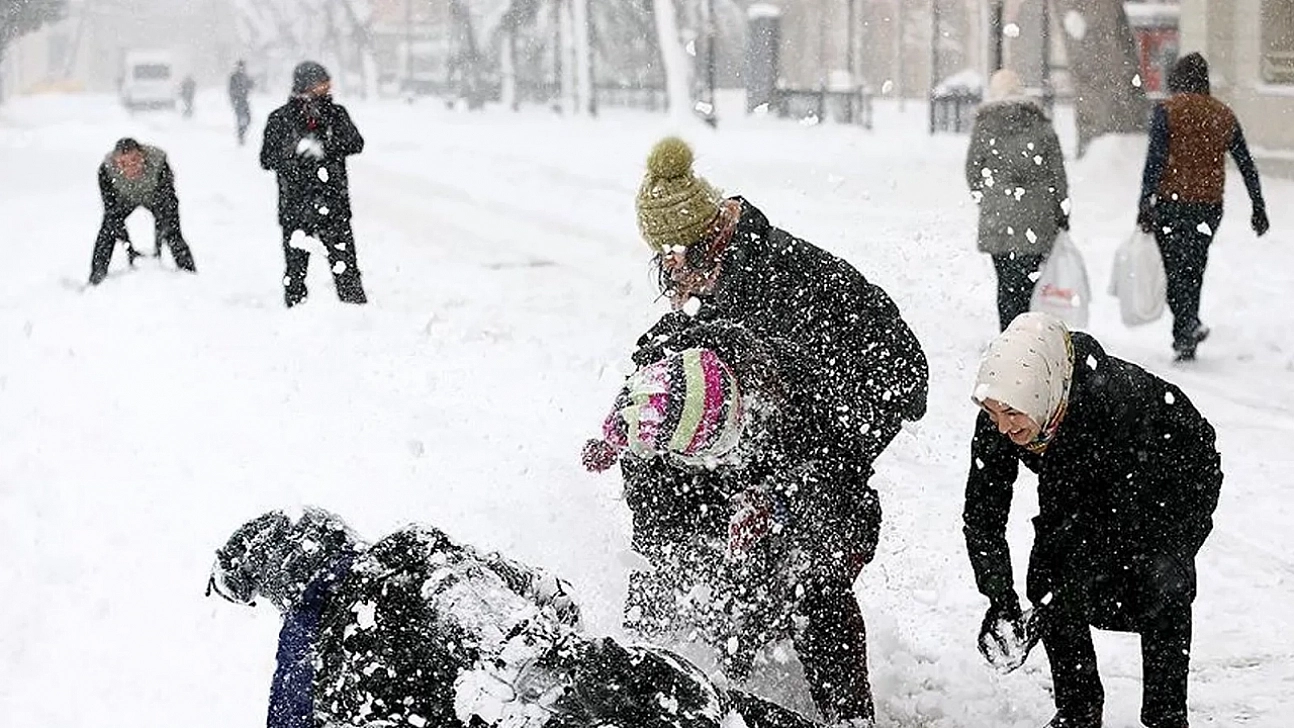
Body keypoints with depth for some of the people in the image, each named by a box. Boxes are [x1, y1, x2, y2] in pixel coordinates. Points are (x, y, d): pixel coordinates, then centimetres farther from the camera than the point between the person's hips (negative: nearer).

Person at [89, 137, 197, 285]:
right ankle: (95, 281, -2)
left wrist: (158, 244, -39)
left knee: (172, 233, -13)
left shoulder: (158, 163, -40)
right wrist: (128, 248, -35)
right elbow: (111, 211, -30)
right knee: (108, 230, -14)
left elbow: (168, 205, -34)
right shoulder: (106, 170, -36)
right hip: (124, 198, 1)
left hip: (154, 195, -1)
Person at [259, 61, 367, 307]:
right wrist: (296, 151, -21)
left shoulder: (336, 114, 5)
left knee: (345, 263, -2)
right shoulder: (280, 119, 1)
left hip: (333, 203, 1)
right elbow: (267, 158, -2)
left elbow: (356, 143, -7)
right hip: (295, 204, -1)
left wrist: (324, 148, -22)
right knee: (295, 265, 3)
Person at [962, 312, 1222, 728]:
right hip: (1089, 486, 5)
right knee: (1047, 578, -9)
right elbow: (982, 514, -18)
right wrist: (1000, 600, -30)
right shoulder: (996, 421, -28)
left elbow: (1129, 520, -37)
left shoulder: (1115, 402, -42)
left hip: (1178, 479, -5)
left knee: (1159, 579, -22)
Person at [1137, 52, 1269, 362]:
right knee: (1193, 269, 13)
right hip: (1209, 206, 5)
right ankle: (1185, 342, 15)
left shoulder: (1167, 110, -4)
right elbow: (1246, 165, 11)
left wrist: (1144, 203, -13)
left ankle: (1188, 324, -22)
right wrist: (1259, 208, 16)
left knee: (1171, 268, -1)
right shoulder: (1224, 115, 10)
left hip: (1171, 202, -4)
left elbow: (1155, 160, -13)